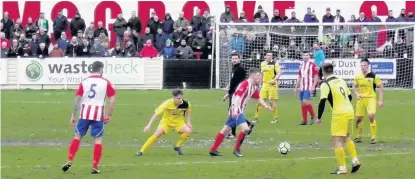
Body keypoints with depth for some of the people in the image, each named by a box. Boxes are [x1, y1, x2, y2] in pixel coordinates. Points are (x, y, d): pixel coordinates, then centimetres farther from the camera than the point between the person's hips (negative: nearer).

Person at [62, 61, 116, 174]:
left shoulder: (84, 82, 5)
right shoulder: (106, 83, 0)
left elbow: (77, 100, 2)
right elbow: (112, 100, -5)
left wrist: (73, 116, 7)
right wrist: (109, 115, 4)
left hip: (85, 114, 2)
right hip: (98, 114, -2)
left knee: (78, 136, 13)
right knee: (98, 139, 4)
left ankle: (69, 161, 2)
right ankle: (95, 167, 2)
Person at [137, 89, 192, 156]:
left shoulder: (186, 104, -21)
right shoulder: (167, 103, -29)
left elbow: (188, 111, 5)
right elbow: (156, 114, -25)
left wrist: (188, 122, -2)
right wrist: (149, 125, -29)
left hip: (178, 122, 3)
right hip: (166, 120, -3)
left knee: (188, 131, -23)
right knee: (158, 134, -25)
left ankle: (178, 147, 4)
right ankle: (141, 151, -14)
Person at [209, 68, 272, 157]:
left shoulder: (254, 87, 11)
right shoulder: (245, 84, -18)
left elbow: (258, 98, 22)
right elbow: (237, 96, -25)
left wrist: (265, 106, 6)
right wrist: (235, 109, -34)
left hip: (240, 111, 10)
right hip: (236, 110, -10)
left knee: (225, 130, 13)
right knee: (245, 128, -21)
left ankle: (213, 150, 19)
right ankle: (236, 149, -7)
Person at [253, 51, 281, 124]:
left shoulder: (275, 64, -4)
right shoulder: (262, 64, 12)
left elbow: (279, 73, -12)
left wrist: (274, 80, -27)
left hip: (272, 85, -5)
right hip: (264, 85, 5)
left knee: (272, 101, -3)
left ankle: (275, 118, 10)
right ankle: (256, 118, 6)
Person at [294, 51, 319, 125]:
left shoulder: (312, 65, -4)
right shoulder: (301, 66, 15)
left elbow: (316, 76, -7)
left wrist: (313, 86, -16)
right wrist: (296, 87, 18)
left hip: (308, 87, -7)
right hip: (302, 87, 7)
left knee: (305, 101, -20)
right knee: (302, 103, 5)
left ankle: (313, 116, -2)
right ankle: (304, 120, 10)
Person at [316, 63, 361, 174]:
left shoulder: (325, 84, -7)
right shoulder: (342, 81, 14)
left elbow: (322, 101, -14)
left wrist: (319, 117, -5)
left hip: (339, 114, -7)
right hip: (349, 111, 7)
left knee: (337, 140, -2)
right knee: (346, 137, 25)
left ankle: (342, 168, -5)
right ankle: (355, 160, 15)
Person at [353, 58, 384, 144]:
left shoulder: (373, 76, -8)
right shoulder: (358, 76, 3)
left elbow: (381, 87, -3)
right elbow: (354, 87, 19)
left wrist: (380, 100, -7)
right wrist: (357, 94, -2)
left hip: (371, 98, -4)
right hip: (361, 99, 4)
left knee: (371, 116, -20)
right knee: (358, 118, 6)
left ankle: (373, 137, -9)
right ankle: (358, 137, 24)